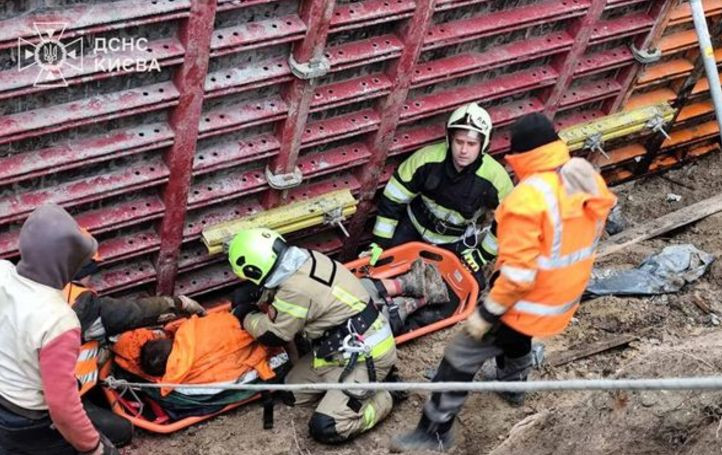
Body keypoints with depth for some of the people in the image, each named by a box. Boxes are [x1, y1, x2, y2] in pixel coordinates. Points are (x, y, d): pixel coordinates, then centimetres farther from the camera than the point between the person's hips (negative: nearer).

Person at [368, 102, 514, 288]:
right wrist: (380, 243, -17)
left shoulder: (496, 178, -29)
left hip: (459, 239, 0)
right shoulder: (427, 159, -29)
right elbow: (392, 199, -18)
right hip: (416, 224, 0)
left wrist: (482, 255, -9)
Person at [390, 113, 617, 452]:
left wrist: (486, 314, -19)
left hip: (529, 303, -8)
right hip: (563, 298, 8)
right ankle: (513, 384, 63)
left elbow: (518, 271, -29)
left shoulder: (529, 197, -30)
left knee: (461, 358, 3)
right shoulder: (589, 181, -5)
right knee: (516, 336, 37)